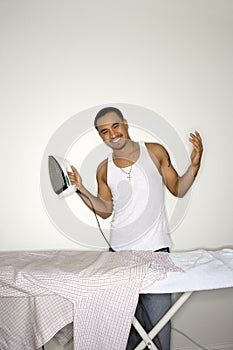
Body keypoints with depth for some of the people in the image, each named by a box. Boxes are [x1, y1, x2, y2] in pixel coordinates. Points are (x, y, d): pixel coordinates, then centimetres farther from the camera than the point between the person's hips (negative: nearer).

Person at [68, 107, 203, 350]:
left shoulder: (155, 152, 0)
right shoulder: (104, 170, 5)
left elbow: (178, 190, 6)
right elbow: (105, 210, 11)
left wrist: (194, 165, -10)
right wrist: (81, 189, 0)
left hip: (155, 248, -2)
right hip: (119, 252, 2)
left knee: (157, 317, 2)